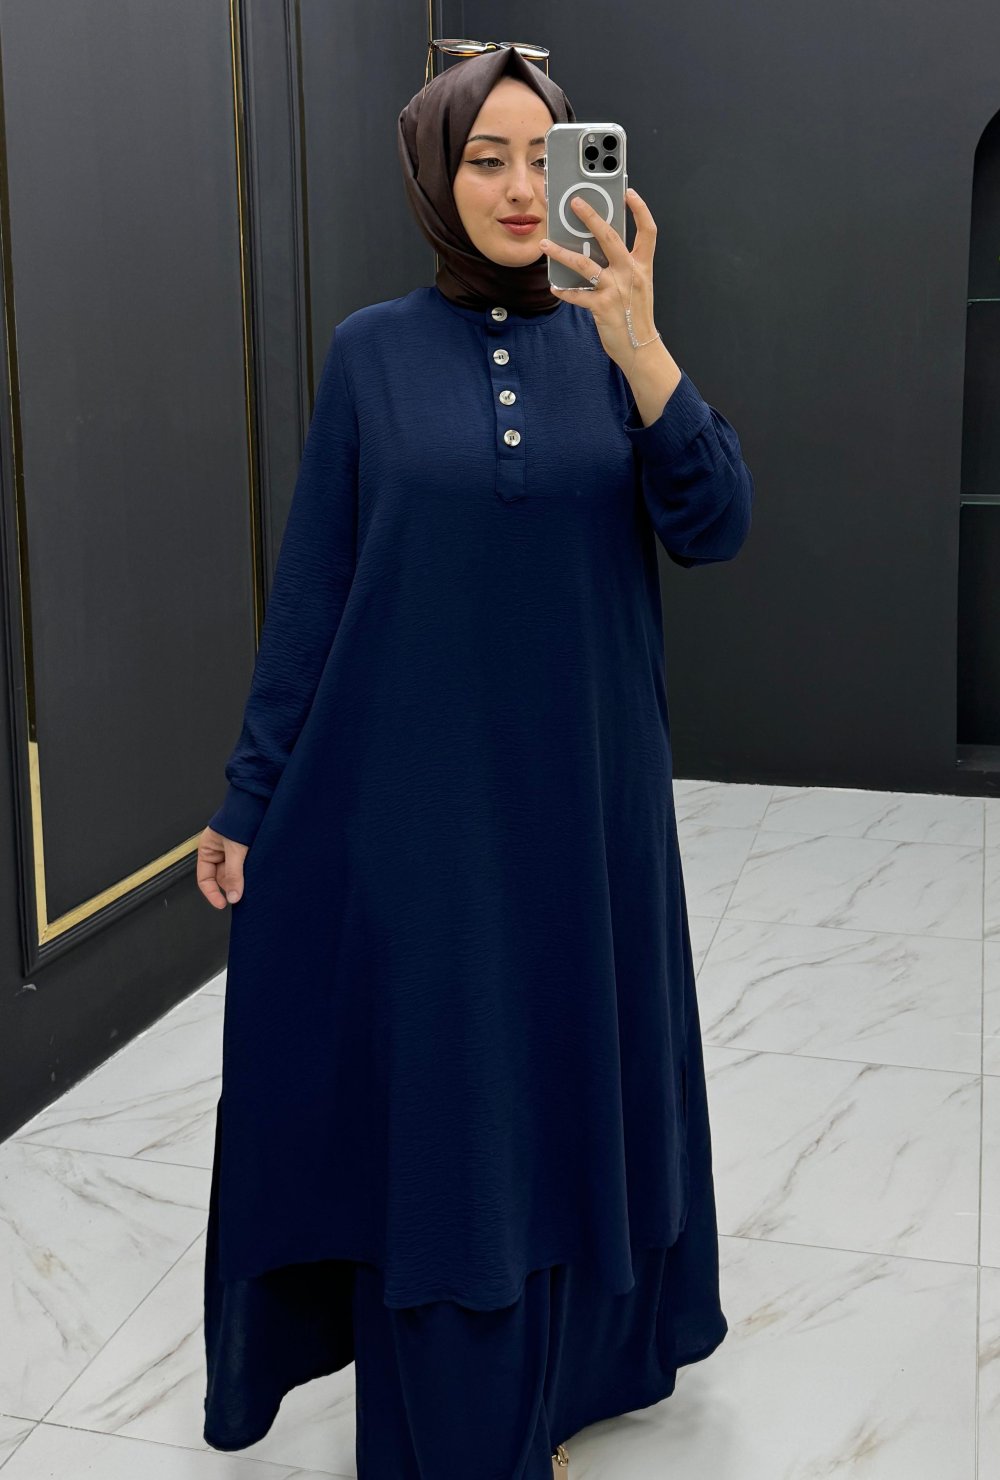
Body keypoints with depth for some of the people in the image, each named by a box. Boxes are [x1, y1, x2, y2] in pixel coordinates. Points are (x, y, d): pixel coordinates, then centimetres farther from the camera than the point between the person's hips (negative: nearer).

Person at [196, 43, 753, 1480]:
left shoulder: (608, 348, 4)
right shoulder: (372, 352, 0)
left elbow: (715, 527, -10)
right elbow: (308, 592, 0)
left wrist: (636, 342, -23)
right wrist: (251, 800, -1)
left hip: (582, 802, 2)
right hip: (411, 804, -1)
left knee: (569, 1090, 12)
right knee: (431, 1116, 5)